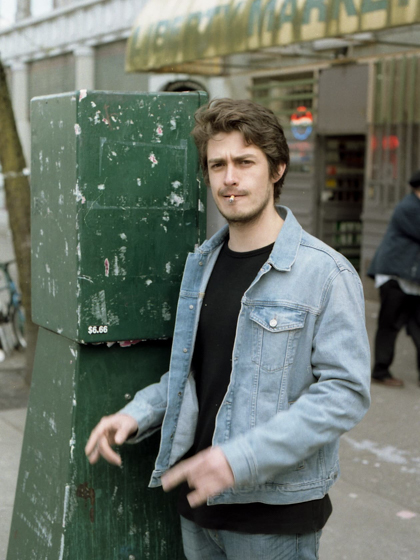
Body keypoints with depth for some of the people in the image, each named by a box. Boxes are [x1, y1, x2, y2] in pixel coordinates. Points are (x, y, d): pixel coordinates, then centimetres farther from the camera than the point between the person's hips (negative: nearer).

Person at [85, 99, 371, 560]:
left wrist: (243, 458, -25)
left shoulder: (325, 273, -14)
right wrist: (138, 414, 0)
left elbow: (346, 390, -19)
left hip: (276, 507, -6)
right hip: (197, 499, 6)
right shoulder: (201, 263, 8)